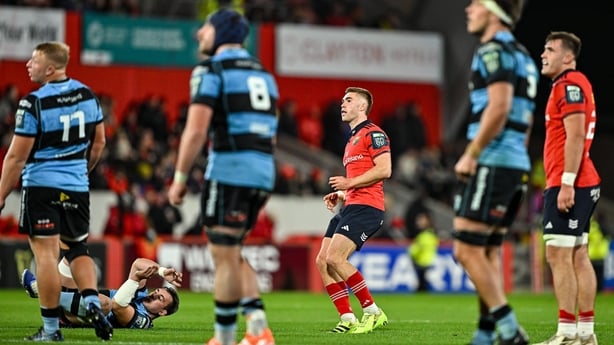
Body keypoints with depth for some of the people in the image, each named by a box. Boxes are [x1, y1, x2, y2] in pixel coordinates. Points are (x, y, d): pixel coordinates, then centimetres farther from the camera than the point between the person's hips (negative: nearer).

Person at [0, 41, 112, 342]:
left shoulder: (33, 103, -15)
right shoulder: (87, 95, 4)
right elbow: (99, 142, 14)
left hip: (41, 185, -6)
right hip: (77, 187, 6)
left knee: (46, 253, -2)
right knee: (77, 249, 19)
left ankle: (51, 328, 0)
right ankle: (92, 303, -3)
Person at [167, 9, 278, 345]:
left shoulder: (211, 71, -4)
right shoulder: (262, 73, 20)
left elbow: (196, 129, -13)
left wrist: (179, 178, -8)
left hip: (230, 168, -8)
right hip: (263, 171, 8)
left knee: (225, 258, -3)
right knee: (231, 254, 17)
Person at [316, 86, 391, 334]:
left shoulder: (373, 133, -4)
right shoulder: (352, 140, 27)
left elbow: (384, 169, -16)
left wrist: (350, 183, -14)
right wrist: (340, 195, 17)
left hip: (365, 207, -10)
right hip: (350, 207, 10)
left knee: (335, 258, -20)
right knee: (322, 261, 0)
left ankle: (373, 312, -12)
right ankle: (348, 319, 0)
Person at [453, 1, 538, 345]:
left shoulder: (494, 50, -9)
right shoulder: (523, 56, 21)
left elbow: (499, 107, -21)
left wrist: (471, 155, -16)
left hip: (491, 163, -10)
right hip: (517, 164, 10)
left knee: (467, 250, -9)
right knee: (489, 252, 11)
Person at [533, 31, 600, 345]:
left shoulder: (569, 84, -11)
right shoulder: (572, 85, 19)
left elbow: (575, 136, -19)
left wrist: (566, 183, -23)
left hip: (568, 186, -10)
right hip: (583, 184, 10)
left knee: (558, 256, -11)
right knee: (578, 257, 10)